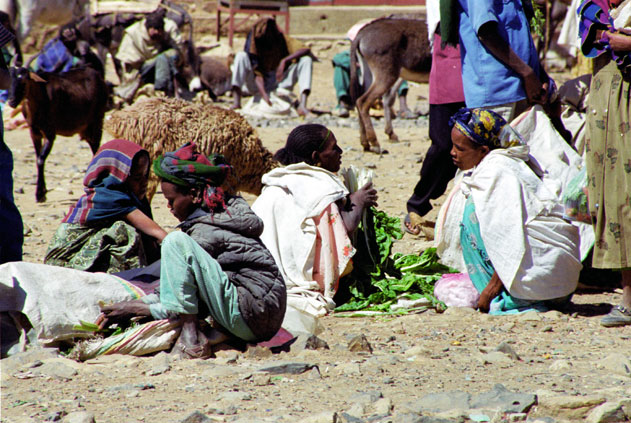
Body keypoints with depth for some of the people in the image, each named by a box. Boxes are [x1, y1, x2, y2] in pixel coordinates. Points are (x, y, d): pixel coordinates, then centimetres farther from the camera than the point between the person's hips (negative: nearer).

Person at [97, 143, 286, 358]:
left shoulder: (206, 231, -11)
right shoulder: (223, 215, 16)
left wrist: (134, 307, 2)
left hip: (251, 317, -10)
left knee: (175, 241, -16)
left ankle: (191, 336, -16)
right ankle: (221, 332, 2)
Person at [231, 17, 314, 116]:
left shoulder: (283, 40, -7)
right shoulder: (254, 45, -13)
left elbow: (306, 50, -21)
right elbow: (257, 73, -21)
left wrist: (284, 61, -32)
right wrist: (263, 94, -38)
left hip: (280, 84, 2)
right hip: (260, 85, -1)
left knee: (306, 59, -19)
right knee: (241, 56, -24)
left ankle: (302, 105, -35)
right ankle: (236, 103, -37)